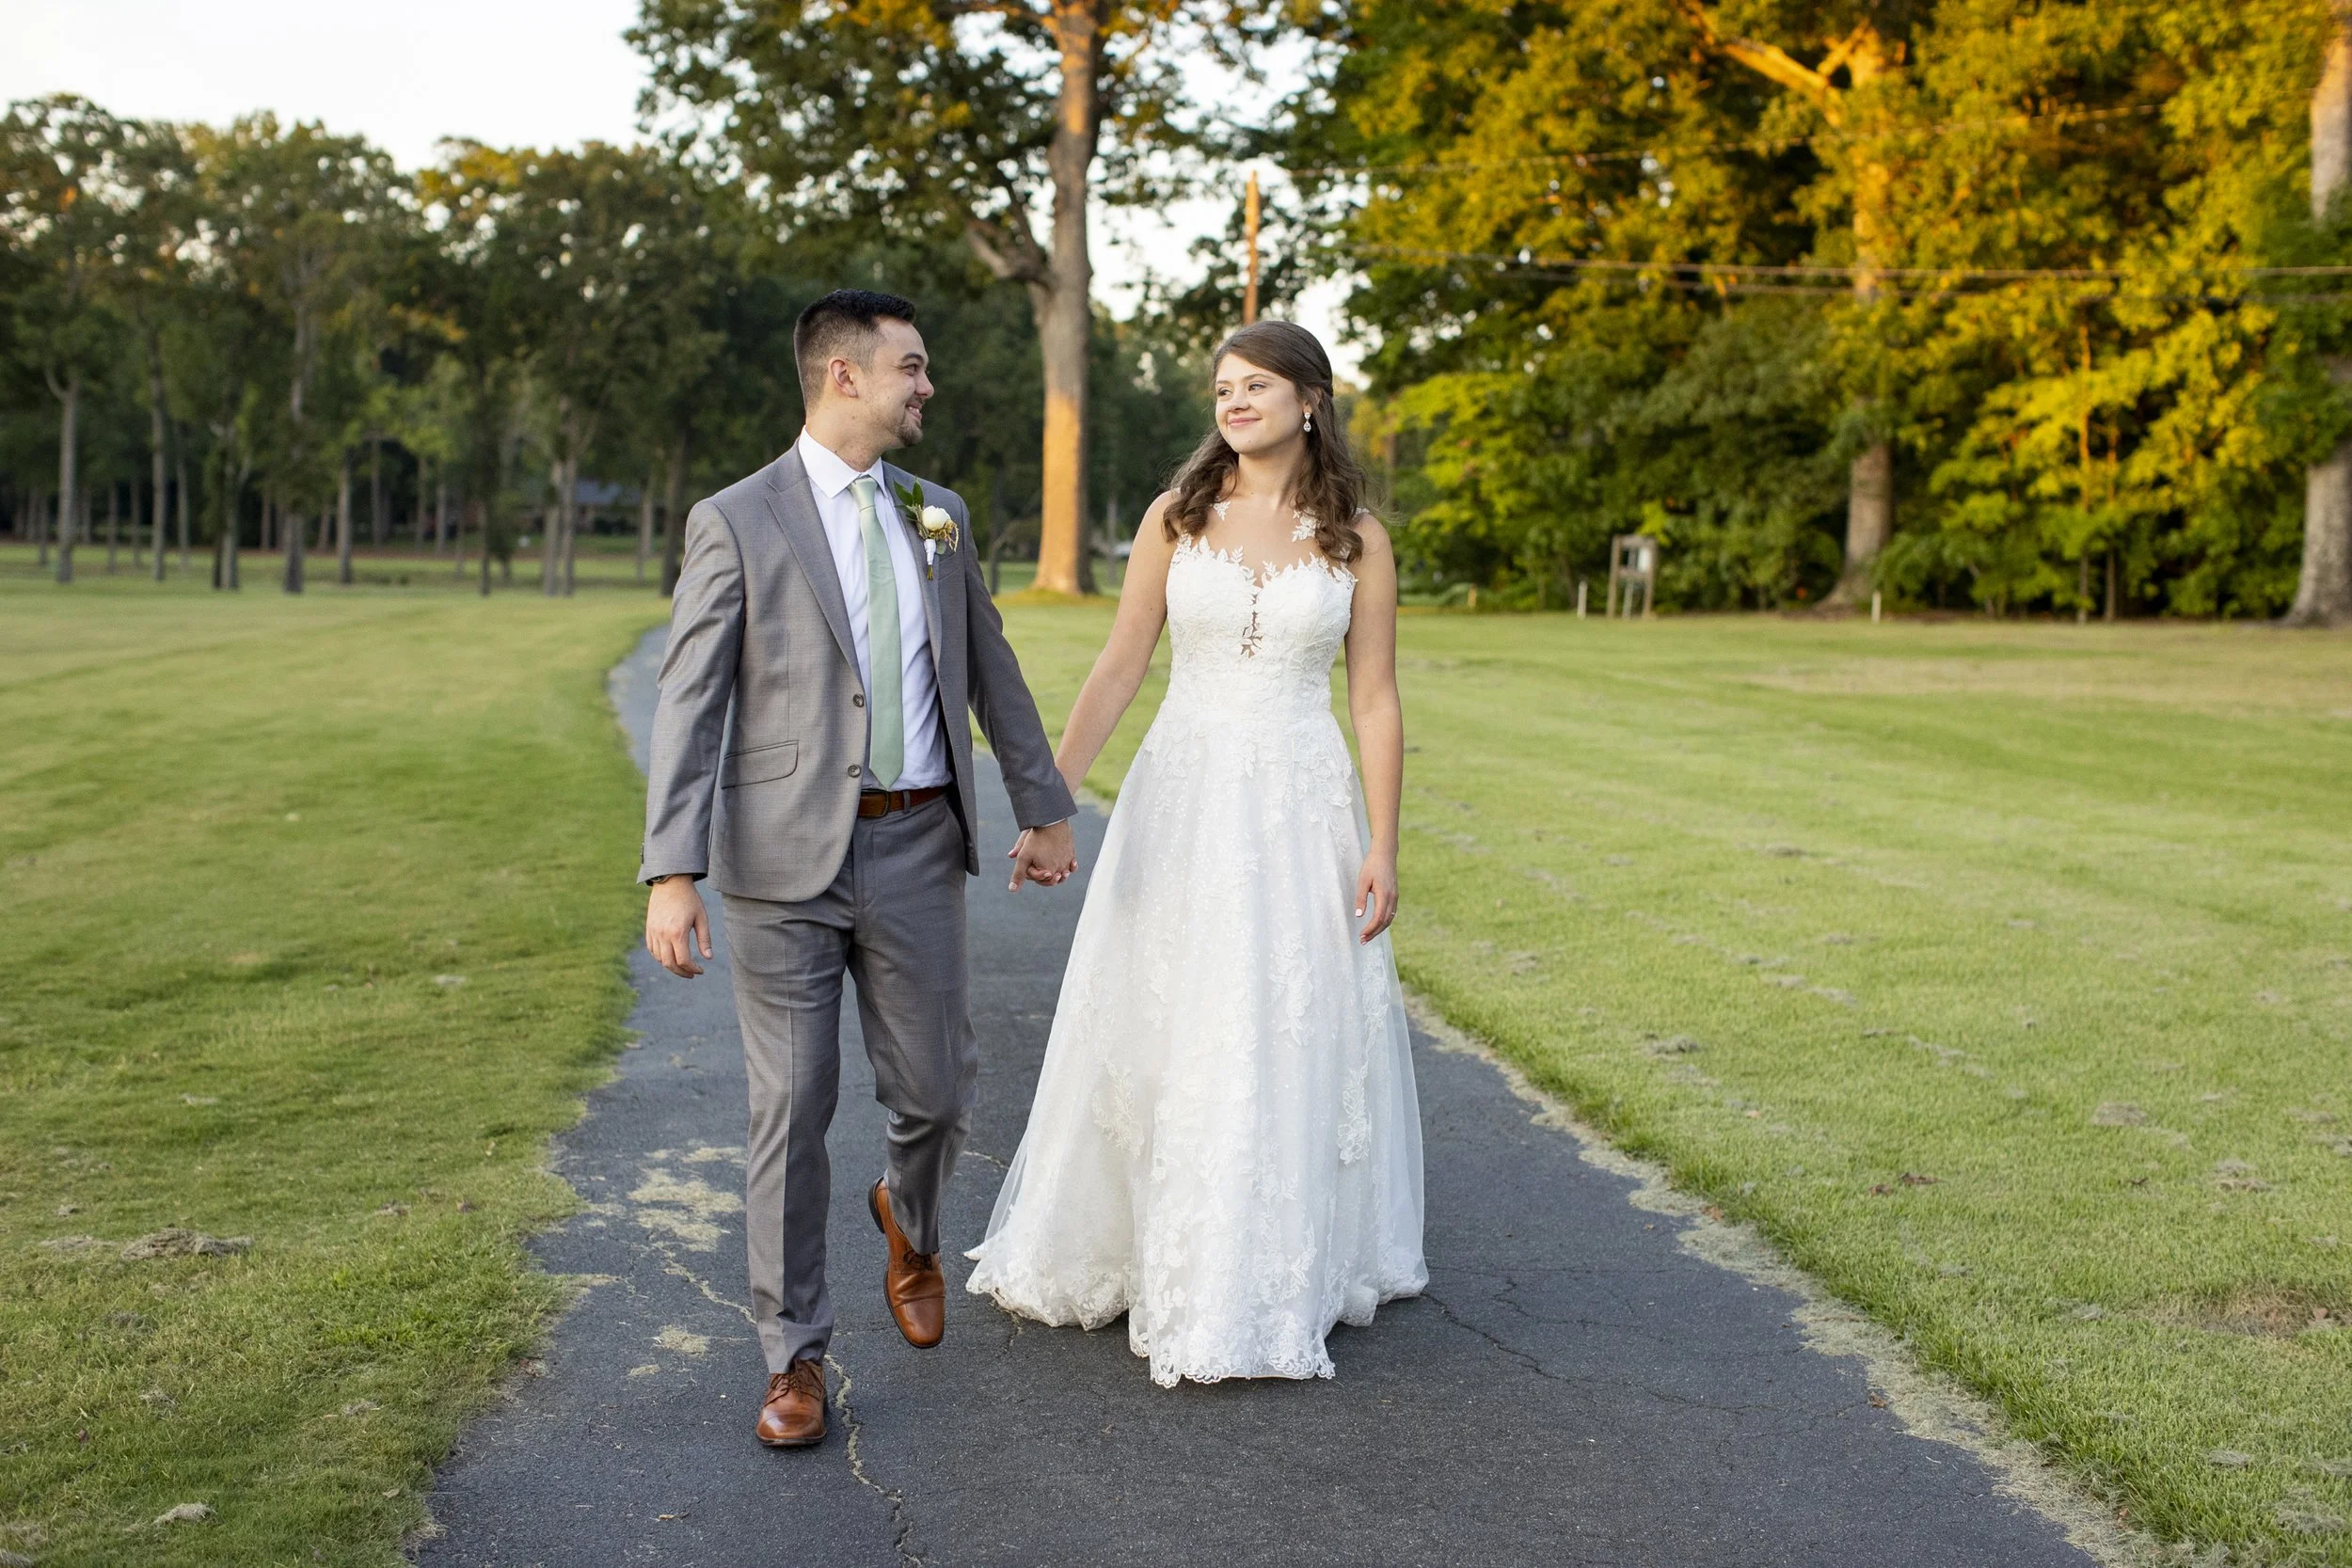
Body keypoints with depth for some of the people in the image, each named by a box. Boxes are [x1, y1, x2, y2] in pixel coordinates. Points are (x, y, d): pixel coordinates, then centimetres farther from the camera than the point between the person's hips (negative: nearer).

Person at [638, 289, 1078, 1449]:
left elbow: (990, 670, 18)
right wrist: (672, 875, -17)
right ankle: (795, 1355, 18)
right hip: (784, 861, -4)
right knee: (791, 1113, 2)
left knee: (936, 1095, 8)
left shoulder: (939, 515, 10)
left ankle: (909, 1219, 43)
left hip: (917, 850, 4)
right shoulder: (735, 523, -5)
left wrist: (1044, 807, 19)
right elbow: (688, 708, -9)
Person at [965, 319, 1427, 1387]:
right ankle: (1123, 1250, 27)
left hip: (1301, 807, -1)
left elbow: (1375, 701, 1)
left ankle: (1271, 1287, 19)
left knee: (1290, 1041, 3)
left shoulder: (1356, 539, 1)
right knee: (1157, 1034, 8)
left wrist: (1382, 848, -4)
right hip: (1183, 794, 1)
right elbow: (1119, 668, 3)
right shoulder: (1178, 518, 3)